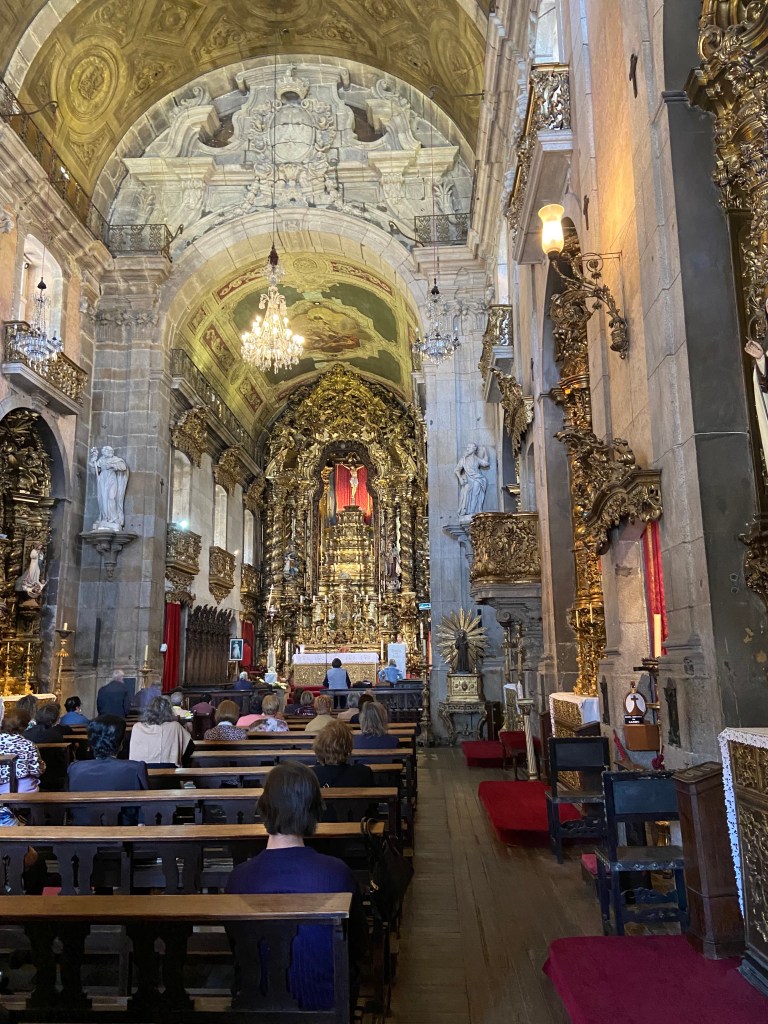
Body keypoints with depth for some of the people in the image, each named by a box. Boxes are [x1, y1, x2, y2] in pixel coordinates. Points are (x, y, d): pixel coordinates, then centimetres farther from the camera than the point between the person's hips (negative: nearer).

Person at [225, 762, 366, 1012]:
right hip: (327, 1001, -1)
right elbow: (358, 947, -6)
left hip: (257, 1004, 1)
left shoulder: (238, 878, -19)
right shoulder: (337, 873, -22)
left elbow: (235, 947, 0)